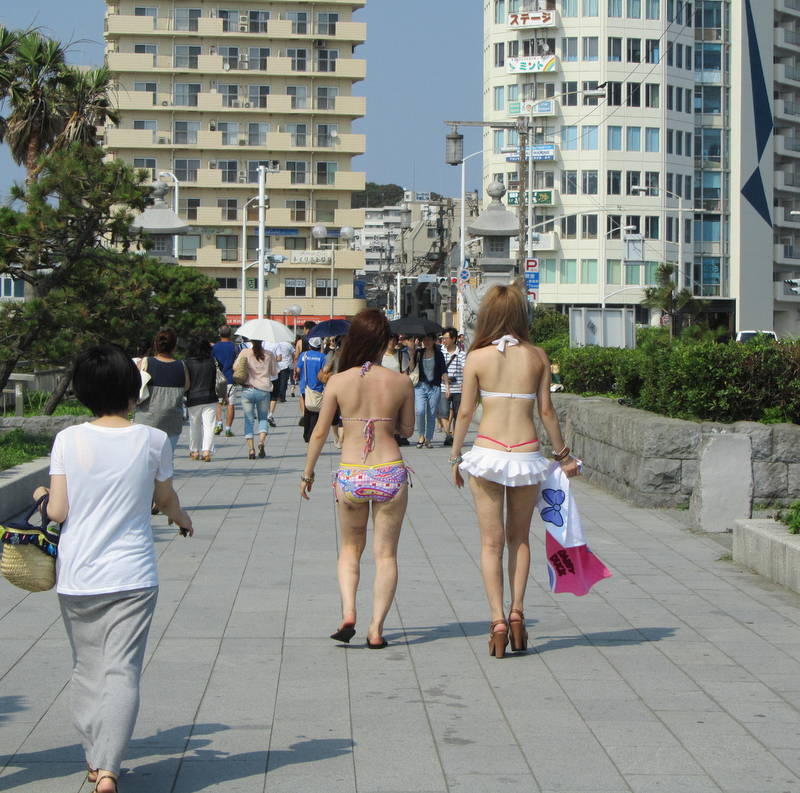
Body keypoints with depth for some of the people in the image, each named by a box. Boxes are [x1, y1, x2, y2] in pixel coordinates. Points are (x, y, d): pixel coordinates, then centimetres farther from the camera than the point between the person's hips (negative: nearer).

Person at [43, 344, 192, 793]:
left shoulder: (68, 440, -5)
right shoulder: (153, 440, -4)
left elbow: (57, 512, -4)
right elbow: (166, 501, 11)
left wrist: (43, 497, 19)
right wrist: (182, 518, 33)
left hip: (77, 578, 2)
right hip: (132, 576, -1)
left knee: (87, 670, 16)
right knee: (121, 672, -3)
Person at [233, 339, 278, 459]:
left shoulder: (245, 352, -3)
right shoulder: (269, 354, 2)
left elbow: (235, 367, -8)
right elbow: (274, 373, 8)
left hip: (248, 390, -1)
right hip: (264, 390, 1)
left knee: (249, 420, 6)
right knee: (263, 418, 16)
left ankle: (250, 448, -4)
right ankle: (261, 441, -8)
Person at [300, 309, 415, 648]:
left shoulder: (338, 382, -5)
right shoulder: (401, 382, -5)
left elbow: (320, 433, 2)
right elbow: (408, 429, 8)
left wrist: (307, 473, 14)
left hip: (350, 476, 1)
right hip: (390, 474, -1)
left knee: (351, 548, 20)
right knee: (385, 554, 10)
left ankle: (348, 613, 1)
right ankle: (376, 628, 5)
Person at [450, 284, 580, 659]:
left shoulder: (477, 358, -3)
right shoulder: (537, 357, 0)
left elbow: (465, 412, 0)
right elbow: (546, 410, 3)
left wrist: (455, 457, 12)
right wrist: (563, 454, 15)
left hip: (487, 452, -1)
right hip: (527, 454, 1)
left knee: (491, 541, 5)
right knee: (519, 539, 16)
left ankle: (498, 620, -2)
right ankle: (517, 611, 6)